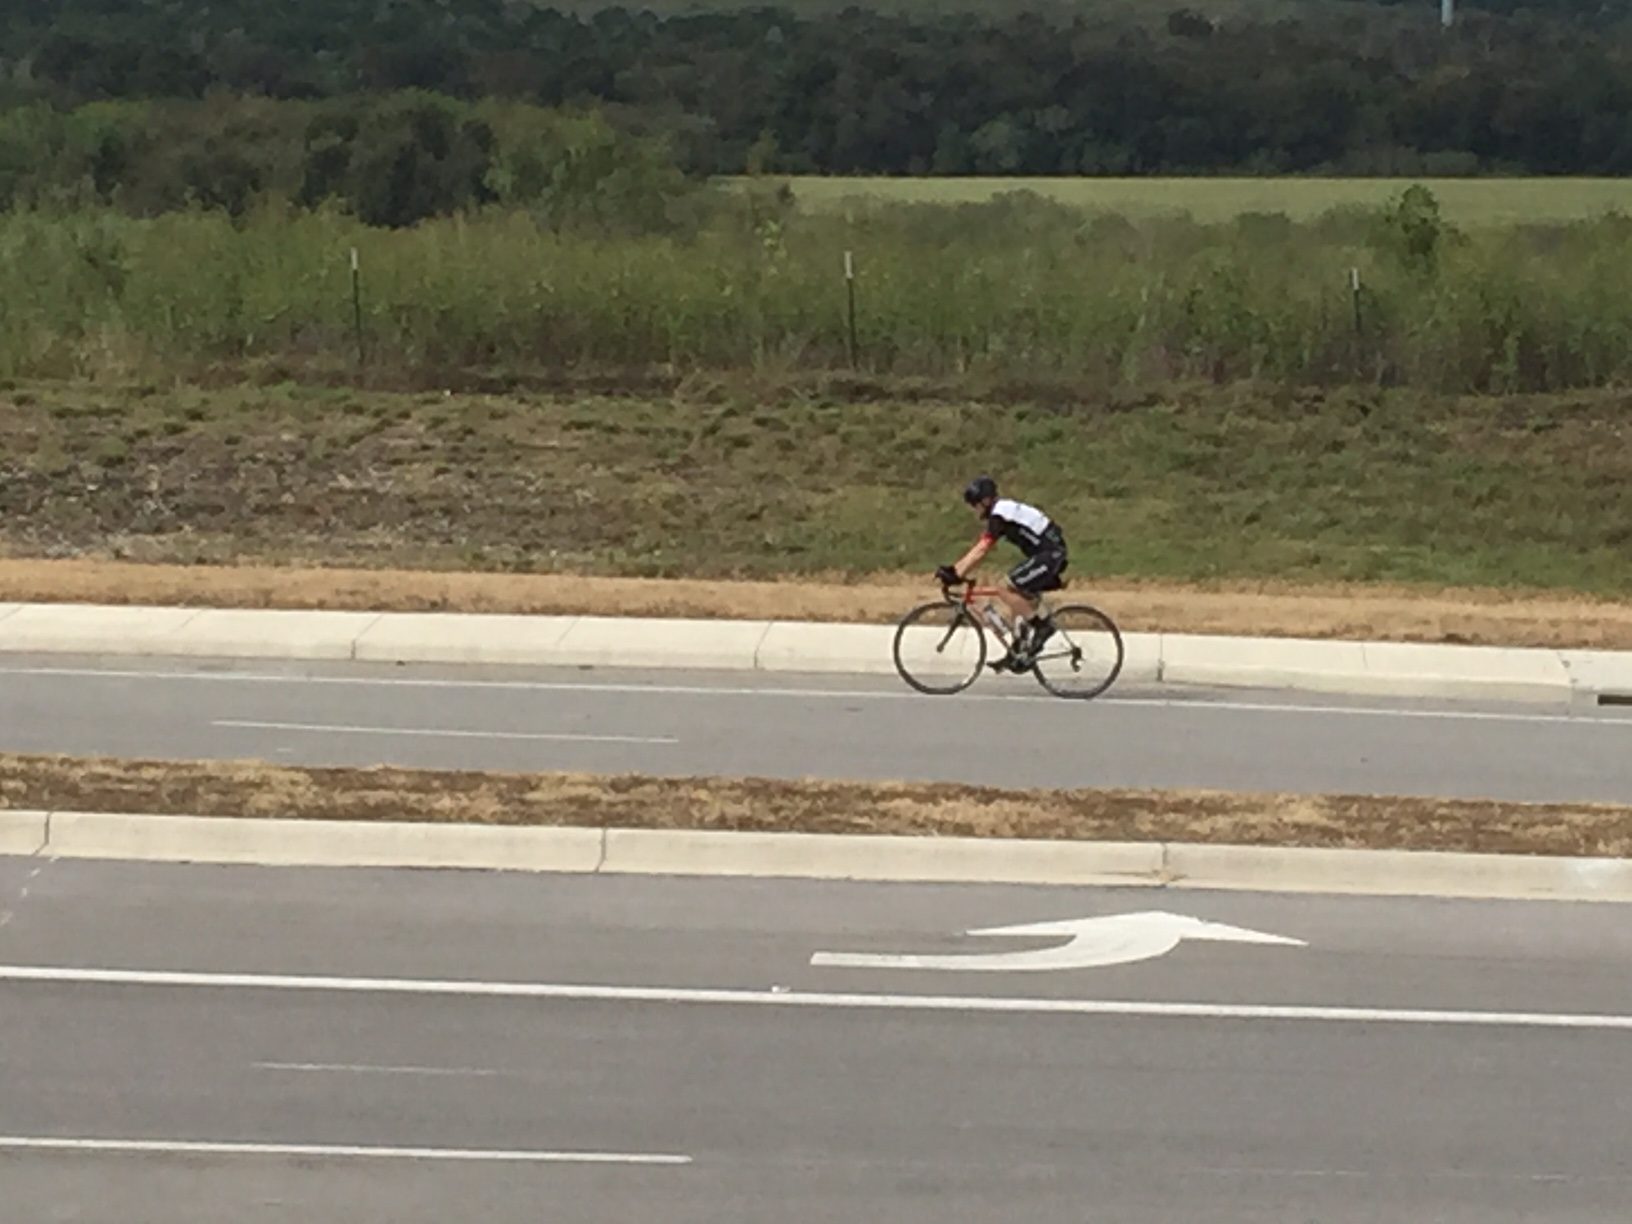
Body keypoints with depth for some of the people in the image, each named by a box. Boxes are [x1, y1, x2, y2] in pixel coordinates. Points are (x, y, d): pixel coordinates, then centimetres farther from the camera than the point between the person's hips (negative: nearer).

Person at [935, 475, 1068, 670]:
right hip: (1049, 553, 10)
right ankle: (1019, 652, 13)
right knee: (1018, 595, 11)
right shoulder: (996, 514, 13)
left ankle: (1041, 626, -7)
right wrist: (953, 569, 6)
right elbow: (977, 549, 13)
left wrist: (956, 575, -24)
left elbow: (981, 552, -23)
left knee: (1006, 591, -14)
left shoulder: (1000, 515, -17)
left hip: (1051, 553, -10)